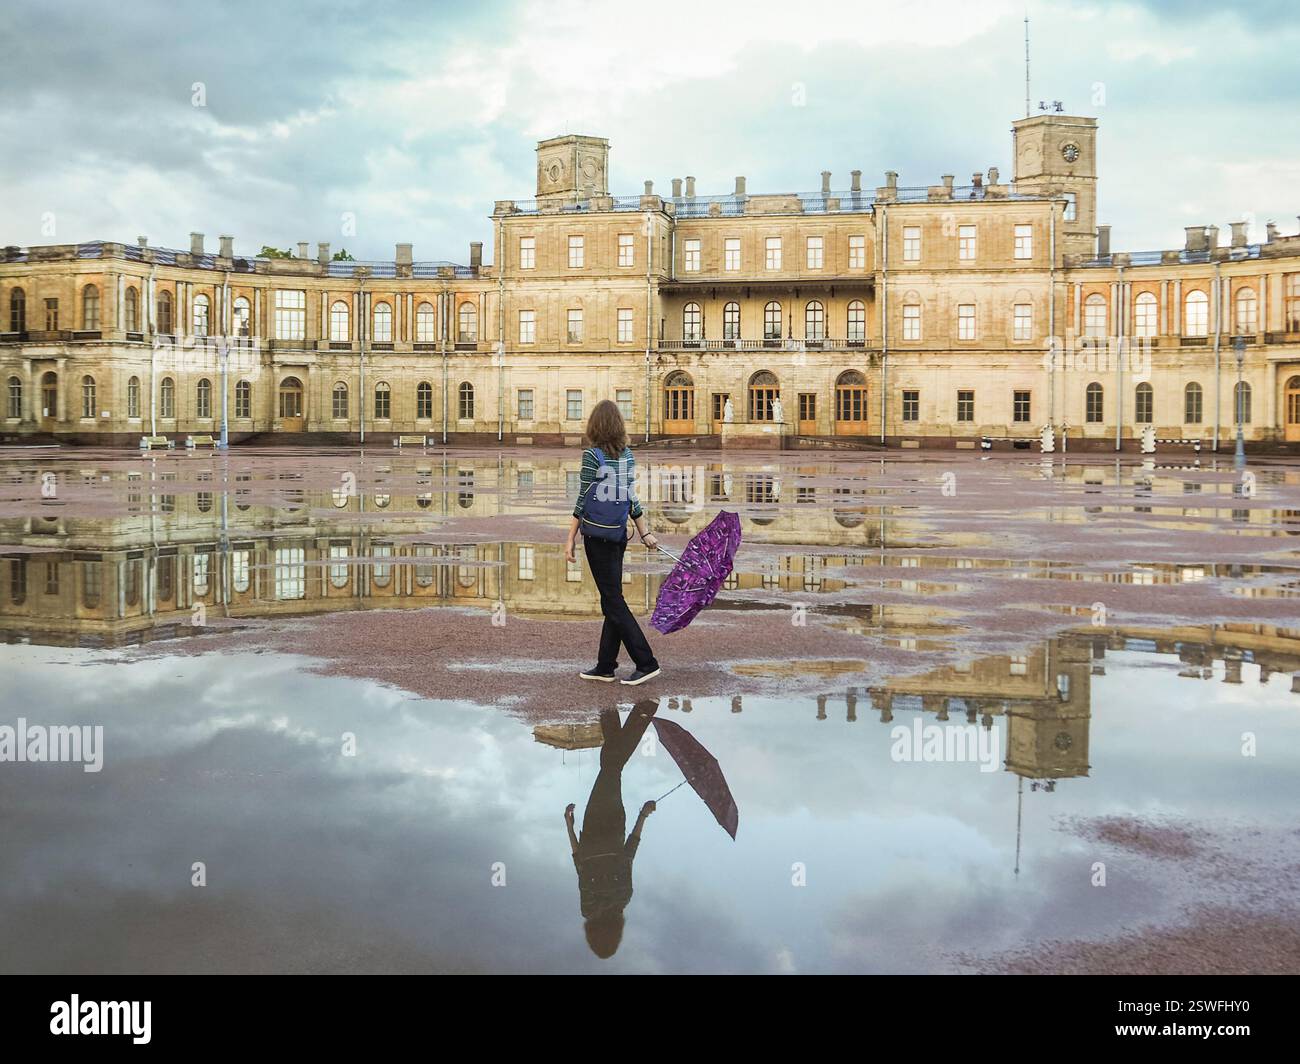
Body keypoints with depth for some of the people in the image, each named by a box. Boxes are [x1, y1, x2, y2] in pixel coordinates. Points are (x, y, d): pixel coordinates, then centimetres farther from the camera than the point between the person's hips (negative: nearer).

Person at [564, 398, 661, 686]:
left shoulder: (592, 455, -12)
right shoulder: (628, 455, 6)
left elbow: (583, 500, -11)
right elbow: (631, 498, 11)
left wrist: (570, 539, -5)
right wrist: (644, 532, 19)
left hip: (597, 534, -7)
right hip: (619, 534, 7)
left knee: (613, 600, -2)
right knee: (612, 600, 12)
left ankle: (646, 662, -4)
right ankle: (605, 667, 19)